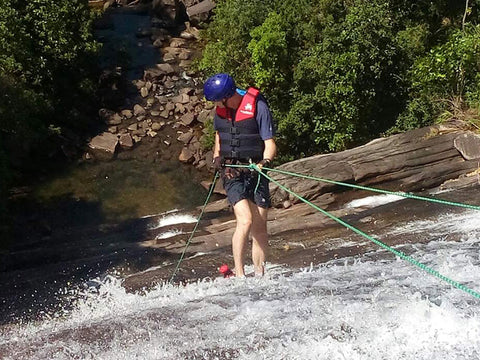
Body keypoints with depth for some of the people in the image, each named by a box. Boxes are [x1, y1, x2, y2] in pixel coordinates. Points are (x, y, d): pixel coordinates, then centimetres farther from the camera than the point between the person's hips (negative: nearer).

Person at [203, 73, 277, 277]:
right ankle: (239, 274, -16)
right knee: (245, 220, -17)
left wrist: (265, 162, -28)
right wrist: (217, 156, 12)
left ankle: (260, 276, 12)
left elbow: (270, 143, -10)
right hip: (231, 171, 2)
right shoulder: (221, 109, 5)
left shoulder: (258, 107, -10)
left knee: (259, 228, 2)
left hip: (255, 170, -1)